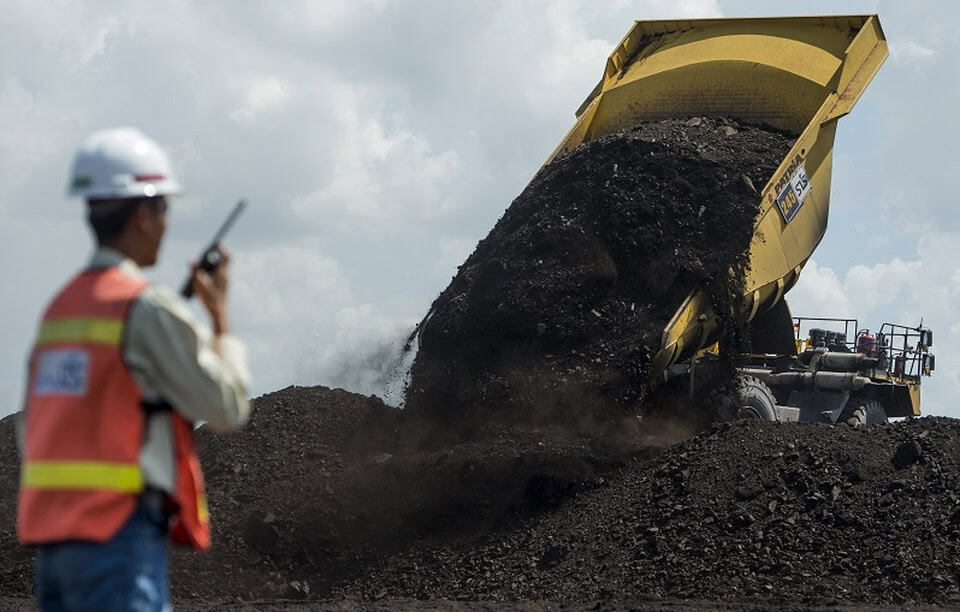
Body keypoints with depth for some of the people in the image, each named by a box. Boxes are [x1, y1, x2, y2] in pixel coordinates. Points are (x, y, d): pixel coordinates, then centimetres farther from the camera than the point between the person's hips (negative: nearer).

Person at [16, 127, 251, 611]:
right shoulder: (148, 308, -10)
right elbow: (227, 407, -6)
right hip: (121, 533, -8)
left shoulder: (60, 307, 14)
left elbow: (32, 435, 16)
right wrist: (219, 313, 5)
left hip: (52, 535, 8)